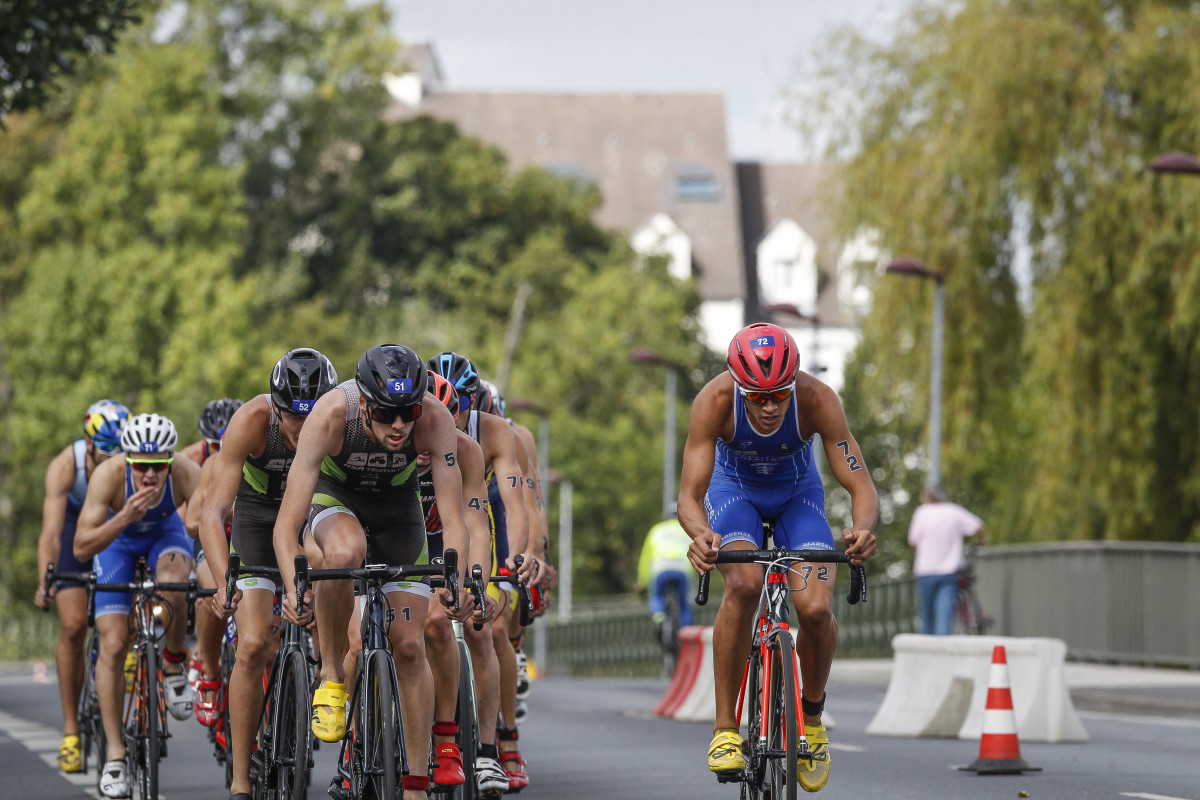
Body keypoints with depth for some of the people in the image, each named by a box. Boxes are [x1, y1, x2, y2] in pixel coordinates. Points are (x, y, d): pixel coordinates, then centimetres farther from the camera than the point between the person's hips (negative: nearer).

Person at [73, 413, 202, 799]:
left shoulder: (187, 475, -35)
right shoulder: (109, 475, -37)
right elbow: (81, 548, -38)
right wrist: (124, 518, -52)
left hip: (166, 532, 0)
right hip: (116, 538, 0)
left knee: (172, 589, -34)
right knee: (113, 644, -11)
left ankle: (173, 667, -4)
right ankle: (115, 756, -2)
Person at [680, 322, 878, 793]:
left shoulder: (816, 400, -32)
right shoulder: (715, 400, -32)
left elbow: (861, 487, -29)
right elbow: (690, 494, -32)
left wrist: (863, 530, -52)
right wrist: (700, 535, -55)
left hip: (798, 494, 1)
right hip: (734, 490, -1)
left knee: (815, 608, -21)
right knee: (744, 584, -31)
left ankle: (812, 712, 9)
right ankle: (725, 728, -21)